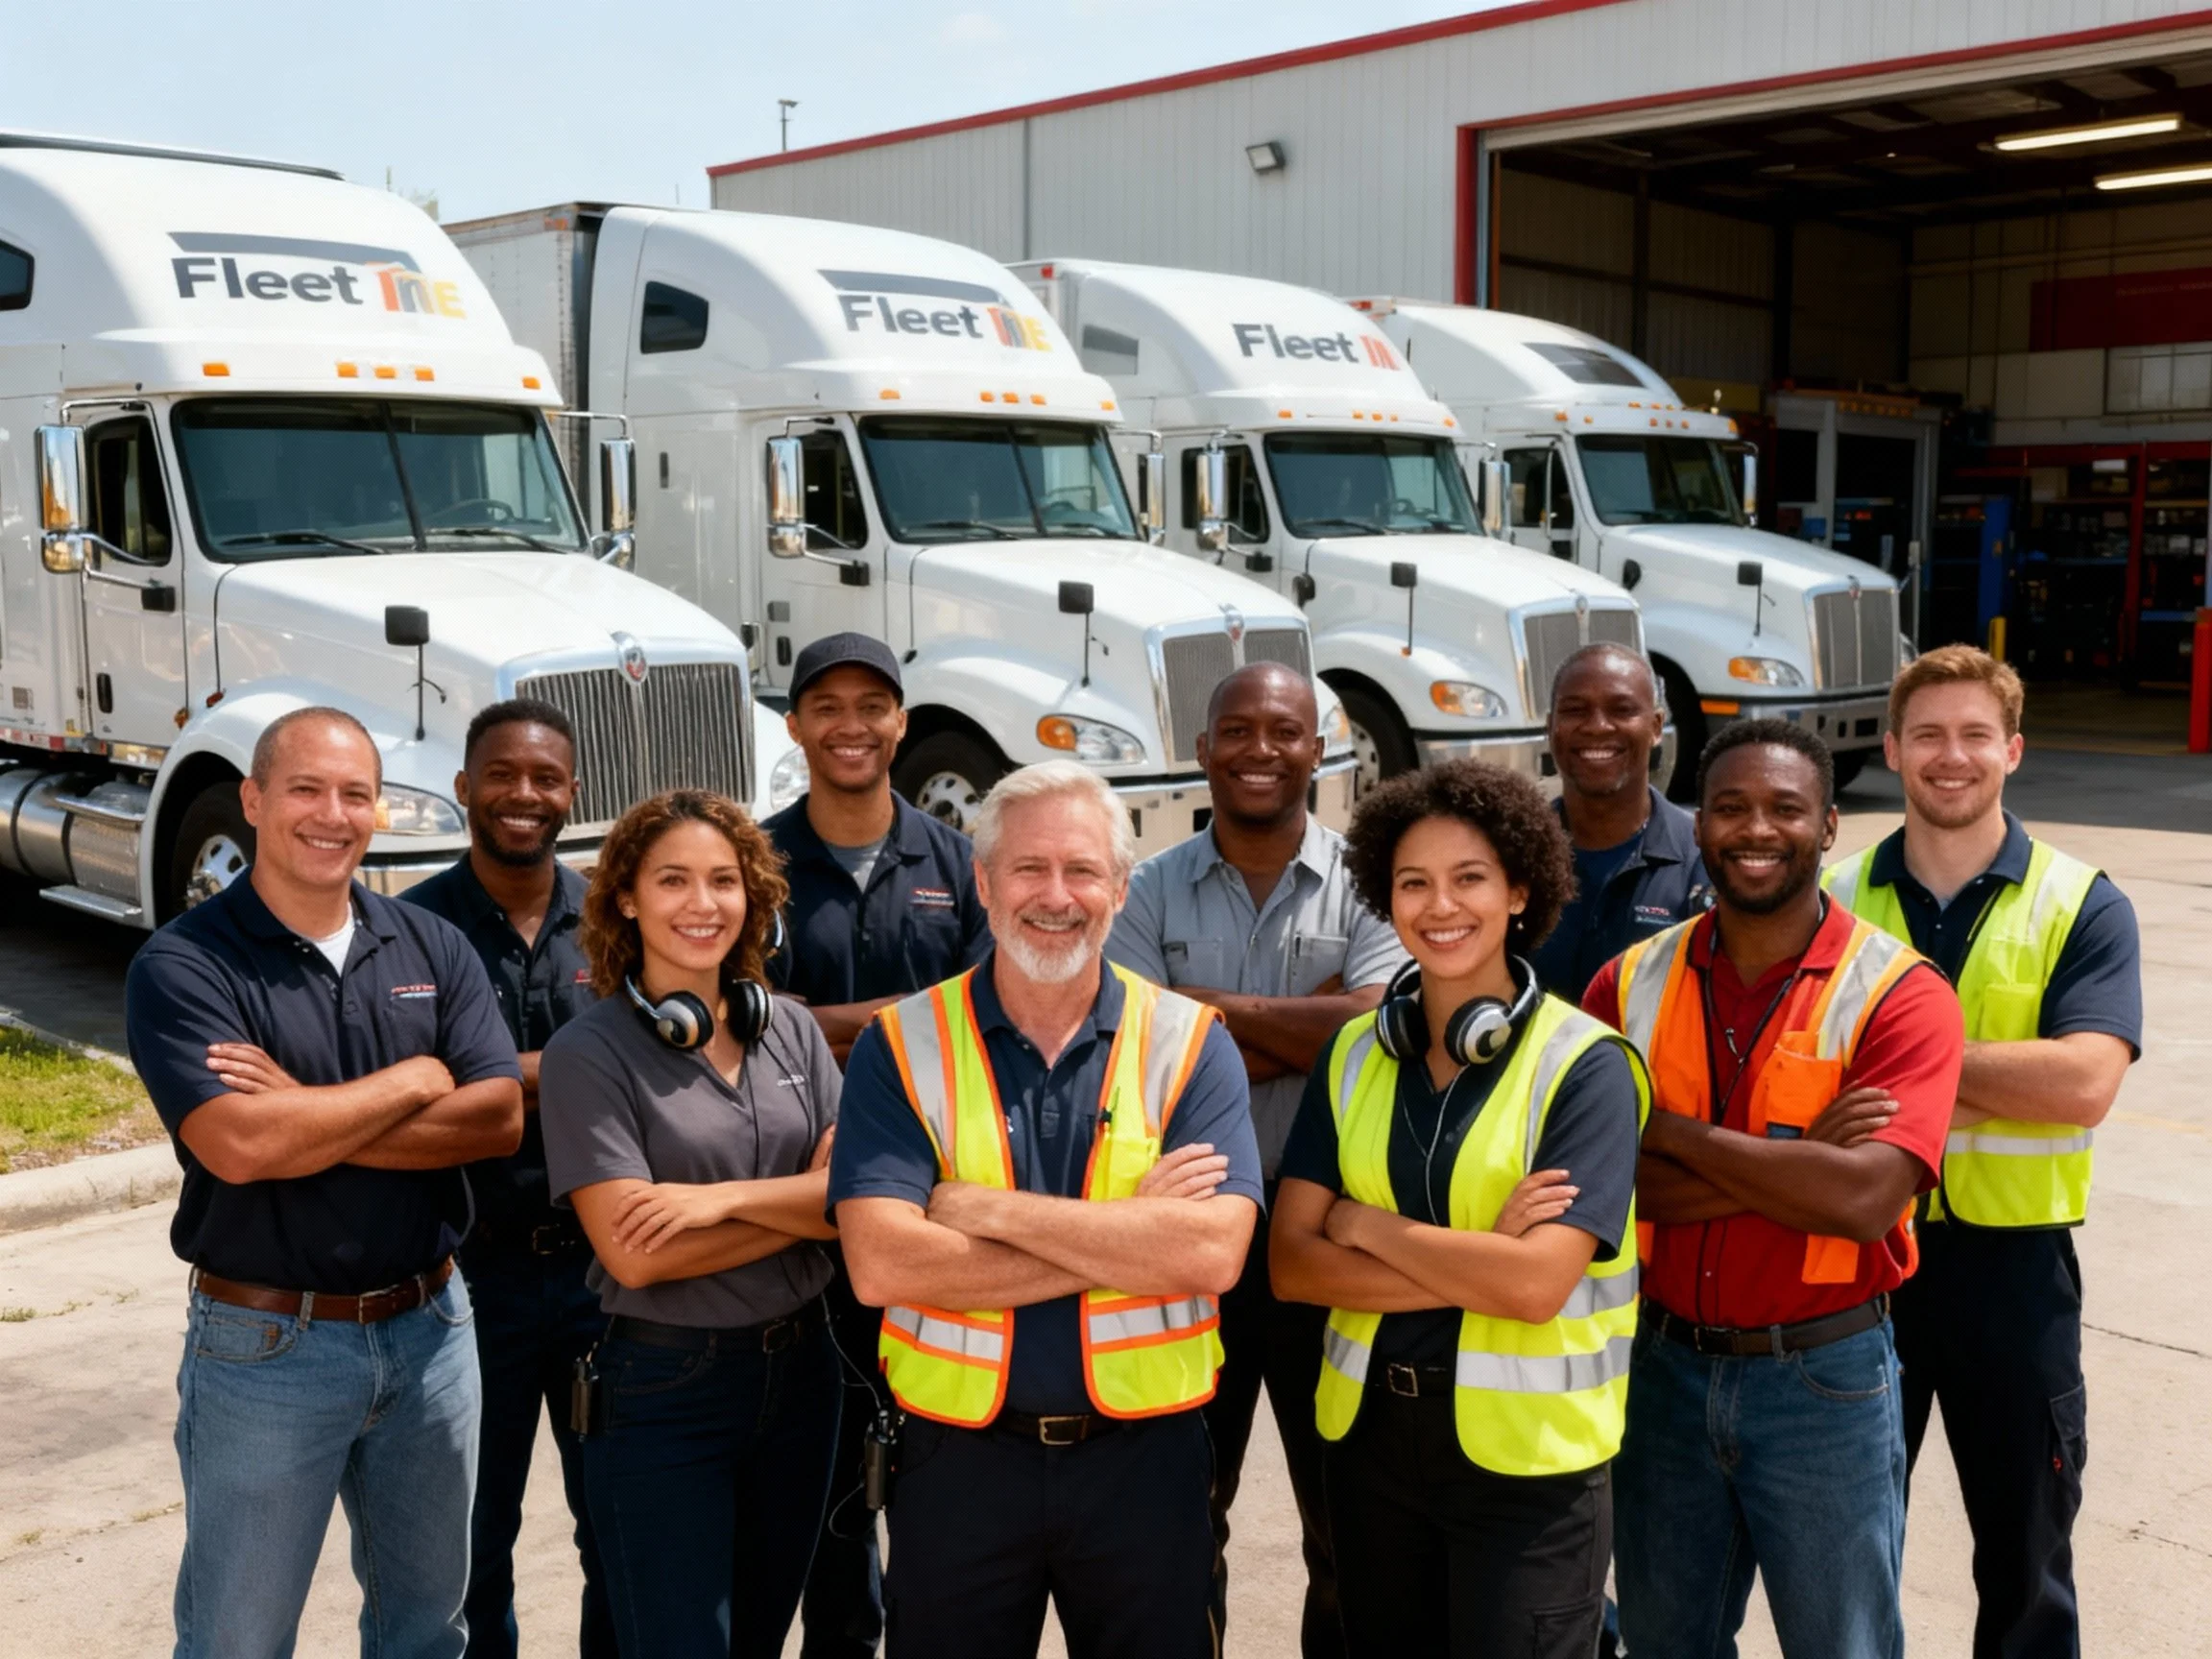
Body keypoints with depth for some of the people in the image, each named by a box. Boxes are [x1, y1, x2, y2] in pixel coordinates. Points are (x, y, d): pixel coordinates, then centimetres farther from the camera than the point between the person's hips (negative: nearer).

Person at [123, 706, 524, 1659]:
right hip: (265, 1343, -4)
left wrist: (310, 1115, -18)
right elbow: (237, 1145, -26)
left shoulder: (432, 950, 2)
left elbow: (497, 1119, -9)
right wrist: (413, 1082, -14)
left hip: (428, 1326, 4)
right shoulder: (183, 966, -11)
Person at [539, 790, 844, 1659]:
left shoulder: (790, 1029, 2)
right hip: (664, 1392, -5)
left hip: (798, 1370, 5)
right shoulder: (588, 1052, -12)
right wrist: (801, 1202, -14)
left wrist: (727, 1199, -20)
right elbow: (634, 1254, -19)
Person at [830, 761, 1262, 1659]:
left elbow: (1211, 1253, -18)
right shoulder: (901, 1046, -6)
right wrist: (1132, 1235, -18)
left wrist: (992, 1211, -19)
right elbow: (881, 1265, -18)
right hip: (958, 1457, 0)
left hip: (1144, 1455, 0)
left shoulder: (1190, 1042, -5)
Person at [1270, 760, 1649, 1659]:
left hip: (1526, 1456, -4)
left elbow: (1535, 1284, -22)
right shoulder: (1354, 1053, 2)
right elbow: (1292, 1263, -6)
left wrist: (1367, 1225, -12)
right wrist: (1474, 1265, -17)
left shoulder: (1583, 1065, -12)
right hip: (1370, 1431, 5)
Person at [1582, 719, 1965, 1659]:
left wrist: (1671, 1130, -19)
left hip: (1824, 1379, -3)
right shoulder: (1630, 984, -2)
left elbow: (1867, 1198, -25)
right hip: (1665, 1366, 4)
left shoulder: (1899, 995, -11)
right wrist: (1794, 1166, -21)